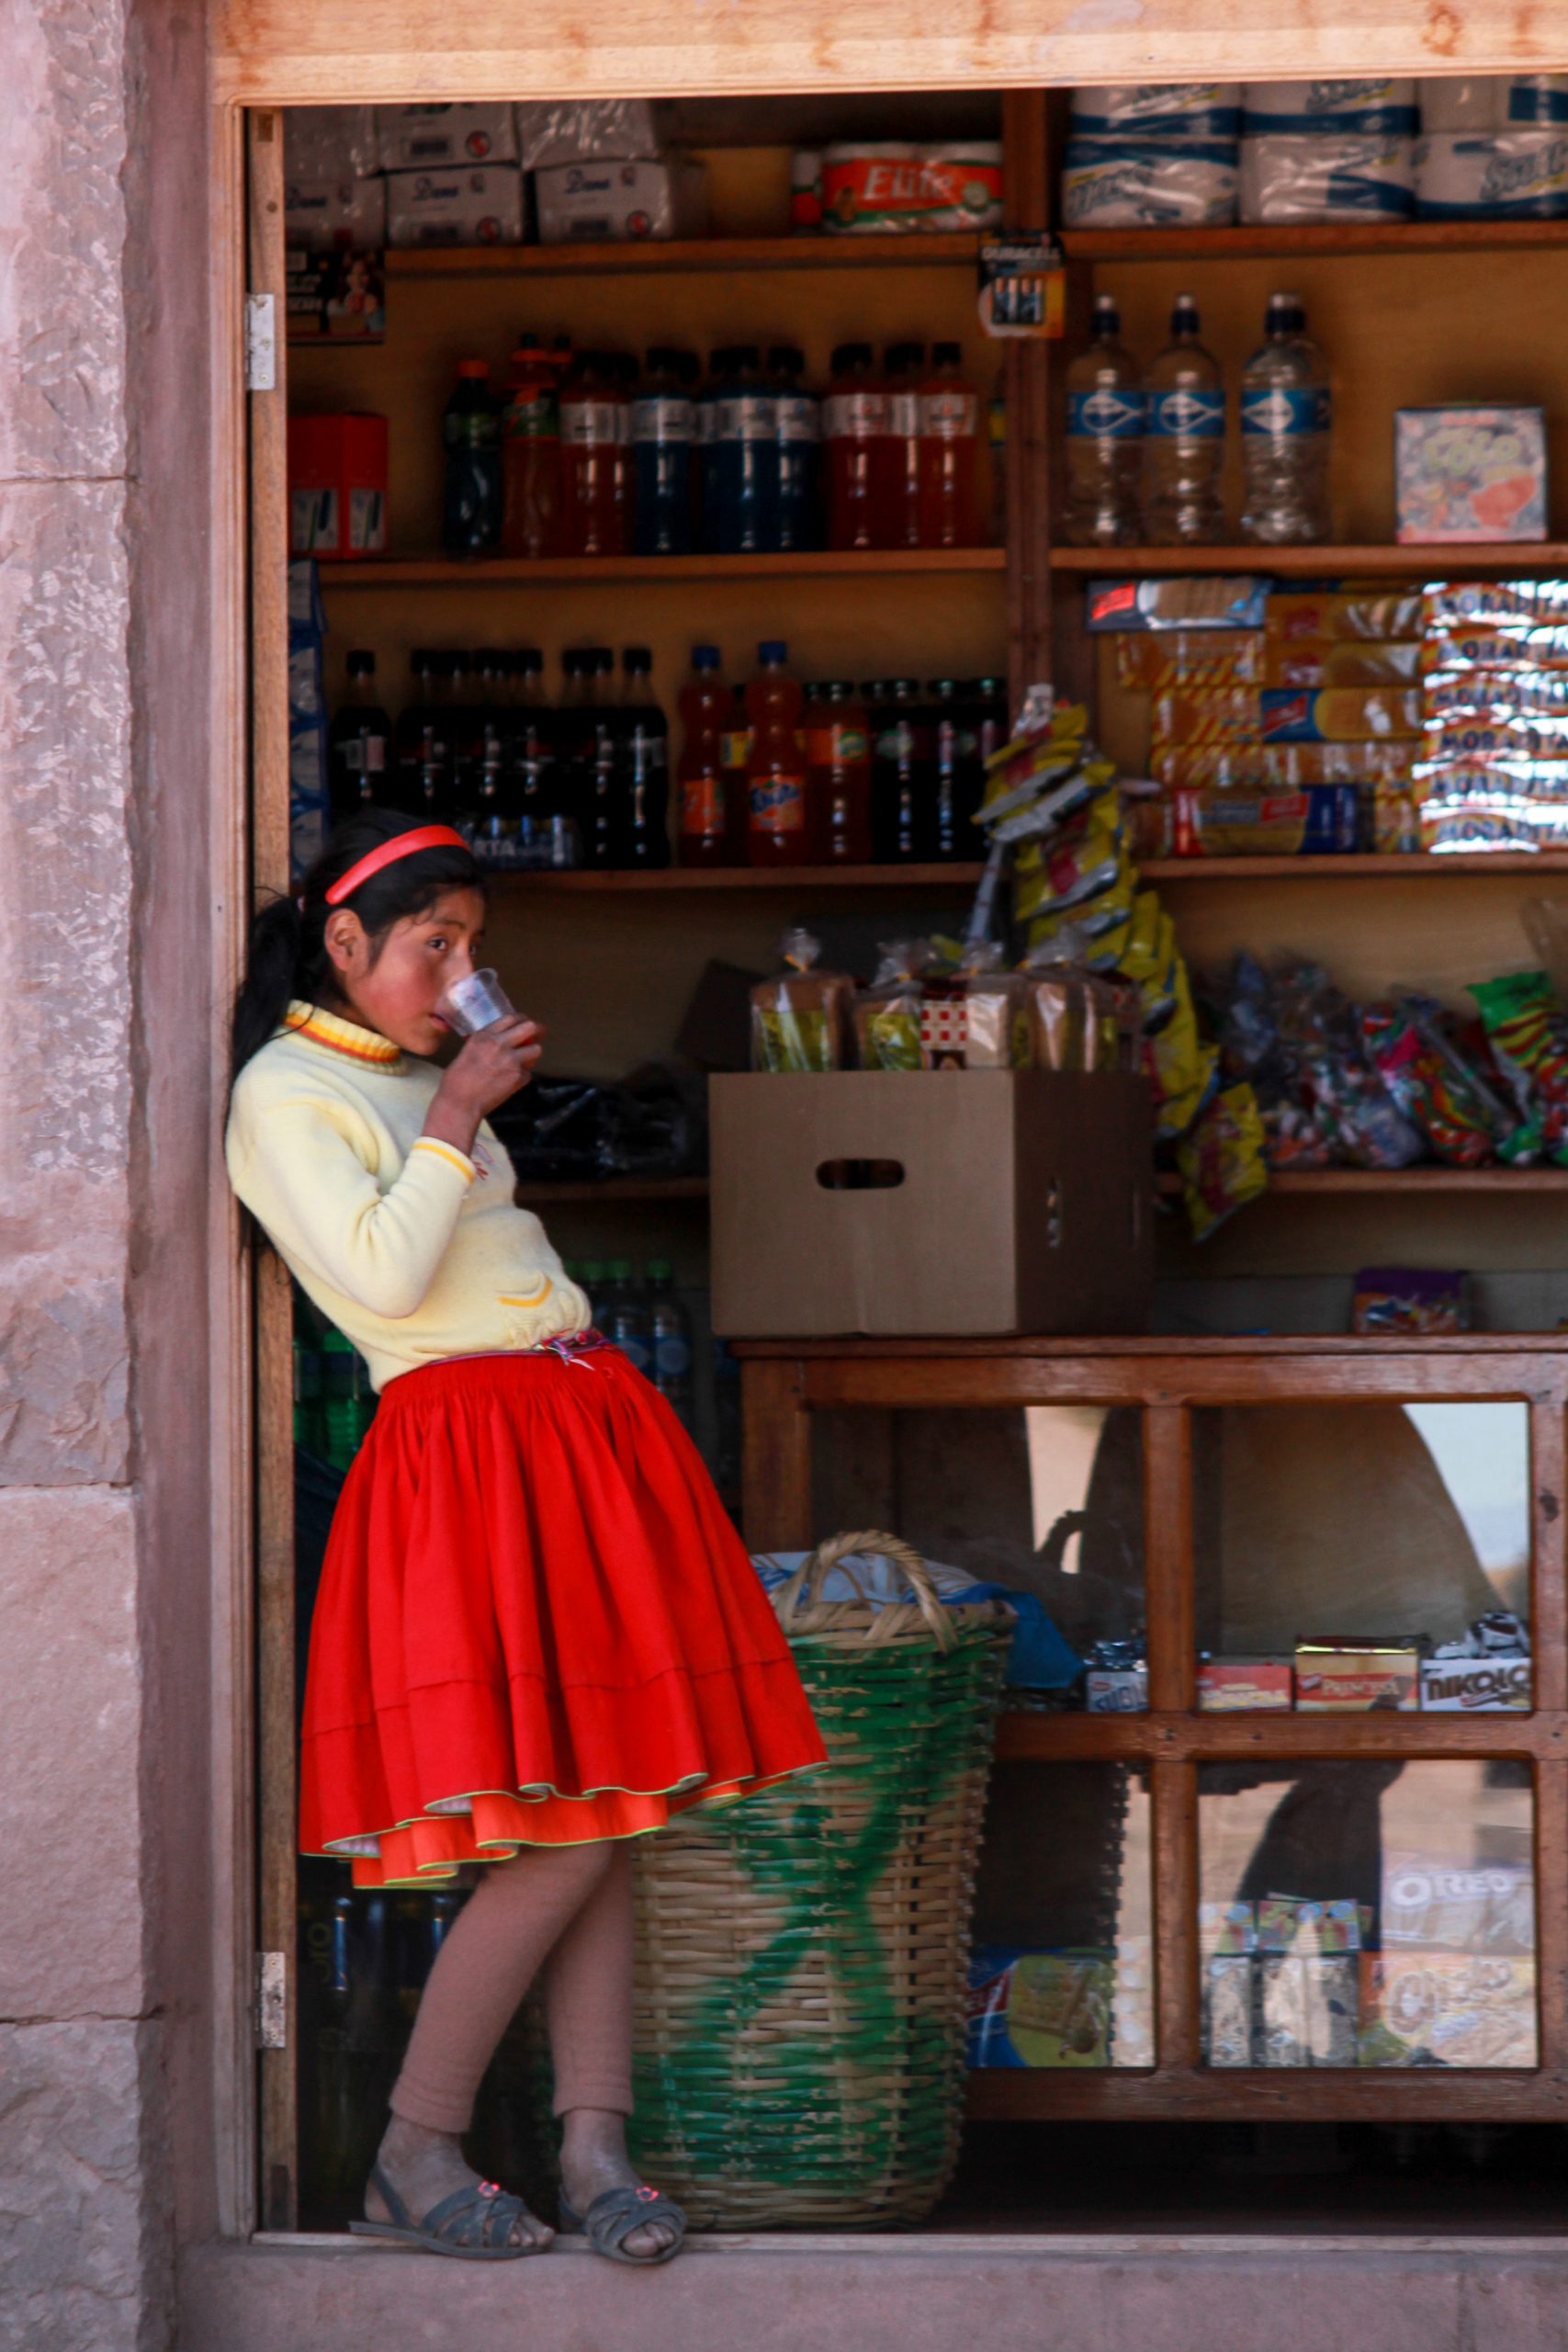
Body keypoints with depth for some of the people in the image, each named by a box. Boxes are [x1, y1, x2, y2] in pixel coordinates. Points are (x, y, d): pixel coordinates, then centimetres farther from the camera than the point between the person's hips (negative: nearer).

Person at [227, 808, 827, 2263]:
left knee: (605, 1816, 0)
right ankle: (416, 2160, -5)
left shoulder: (423, 1081, 22)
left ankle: (595, 2149, -1)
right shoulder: (284, 1094, -4)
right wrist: (456, 1117, -9)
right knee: (563, 1838, -14)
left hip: (582, 1423, 9)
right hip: (465, 1451, -9)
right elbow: (382, 1276, -15)